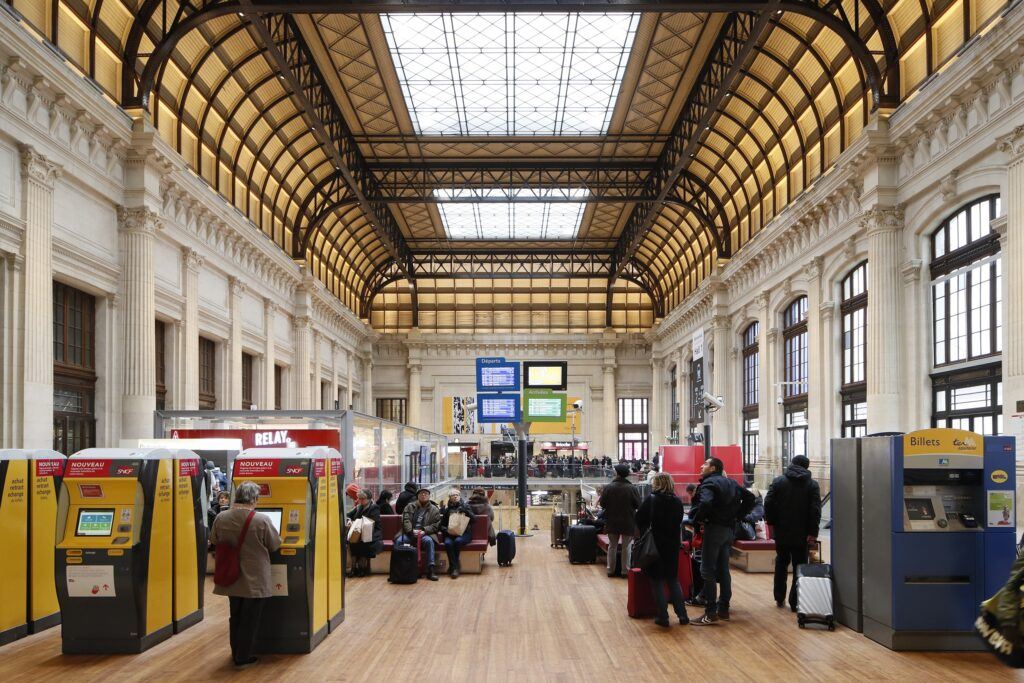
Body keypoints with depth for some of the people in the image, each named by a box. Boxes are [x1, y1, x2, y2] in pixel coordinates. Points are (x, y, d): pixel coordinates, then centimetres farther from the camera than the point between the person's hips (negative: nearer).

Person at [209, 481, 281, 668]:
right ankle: (243, 658, 16)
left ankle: (236, 653, 33)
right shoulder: (262, 520, -21)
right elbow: (275, 545, -8)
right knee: (250, 620, 9)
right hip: (255, 580, -5)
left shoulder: (221, 518, -9)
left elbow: (214, 542, 8)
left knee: (235, 617, 22)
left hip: (231, 578, 5)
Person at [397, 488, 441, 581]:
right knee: (399, 541, -29)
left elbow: (436, 525, 4)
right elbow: (405, 520, 3)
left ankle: (430, 569, -33)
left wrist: (424, 531, -14)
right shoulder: (410, 506, 17)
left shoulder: (434, 509, 13)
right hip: (409, 533, 1)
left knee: (429, 541, -35)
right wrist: (411, 531, -15)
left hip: (425, 534, -1)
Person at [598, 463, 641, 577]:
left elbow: (602, 504, -6)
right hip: (628, 523, -1)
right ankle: (625, 571, 9)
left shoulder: (608, 487, -11)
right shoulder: (632, 488, -12)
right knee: (626, 547, 8)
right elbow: (638, 505, -6)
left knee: (612, 546, 14)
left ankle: (611, 570, 17)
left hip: (612, 522, 1)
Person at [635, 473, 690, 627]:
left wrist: (645, 531, 8)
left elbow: (639, 520, -9)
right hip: (672, 545, 4)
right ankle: (682, 615, 12)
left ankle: (663, 617, 4)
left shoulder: (651, 499, -13)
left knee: (657, 581, 5)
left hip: (655, 545, -4)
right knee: (673, 580, 15)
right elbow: (679, 522, 6)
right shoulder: (677, 501, 0)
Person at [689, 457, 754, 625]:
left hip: (714, 528, -9)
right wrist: (736, 515, 13)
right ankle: (724, 609, 19)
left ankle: (711, 613, -6)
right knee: (723, 570, 15)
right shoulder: (731, 483, 15)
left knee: (708, 571, -5)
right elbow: (749, 498, 18)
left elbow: (706, 503, -30)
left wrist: (698, 519, -15)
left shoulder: (708, 483, -12)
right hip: (730, 529, 9)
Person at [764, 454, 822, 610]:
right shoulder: (812, 485, -2)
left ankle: (779, 598, 24)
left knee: (781, 563, 19)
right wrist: (813, 532, -8)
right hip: (802, 534, -2)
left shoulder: (778, 481, -1)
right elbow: (815, 510, -9)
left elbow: (768, 503, -6)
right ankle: (795, 602, 1)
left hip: (781, 532, 2)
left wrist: (771, 521, 5)